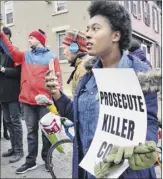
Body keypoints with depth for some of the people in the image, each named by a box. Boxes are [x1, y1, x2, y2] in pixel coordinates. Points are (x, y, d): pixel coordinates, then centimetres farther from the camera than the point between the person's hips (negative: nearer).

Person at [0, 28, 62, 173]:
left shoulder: (52, 57, 2)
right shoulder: (25, 56, 14)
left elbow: (58, 78, -3)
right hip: (27, 100, 4)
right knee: (31, 131, 12)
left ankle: (47, 159, 24)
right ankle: (31, 161, 23)